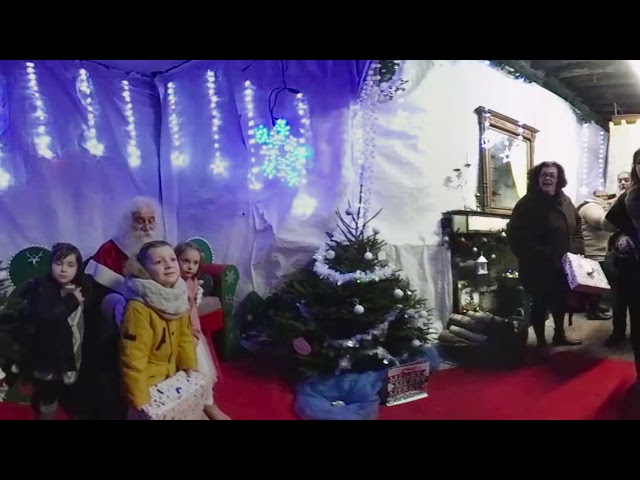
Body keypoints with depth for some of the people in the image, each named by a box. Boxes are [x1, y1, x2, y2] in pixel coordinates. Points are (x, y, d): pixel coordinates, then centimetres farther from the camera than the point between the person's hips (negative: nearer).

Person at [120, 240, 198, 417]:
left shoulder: (179, 298, -6)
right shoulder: (138, 308, -30)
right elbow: (133, 359, -27)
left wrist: (190, 366, 7)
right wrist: (140, 400, -23)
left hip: (171, 375, 7)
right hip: (147, 382, -7)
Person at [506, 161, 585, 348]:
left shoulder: (565, 201, 5)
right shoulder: (527, 204, -17)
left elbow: (577, 228, 17)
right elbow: (517, 237, -23)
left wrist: (577, 251, 2)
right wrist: (543, 256, -24)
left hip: (564, 264, 7)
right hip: (538, 267, -7)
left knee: (561, 300, 22)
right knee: (540, 303, 7)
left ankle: (559, 335, 43)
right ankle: (541, 342, 23)